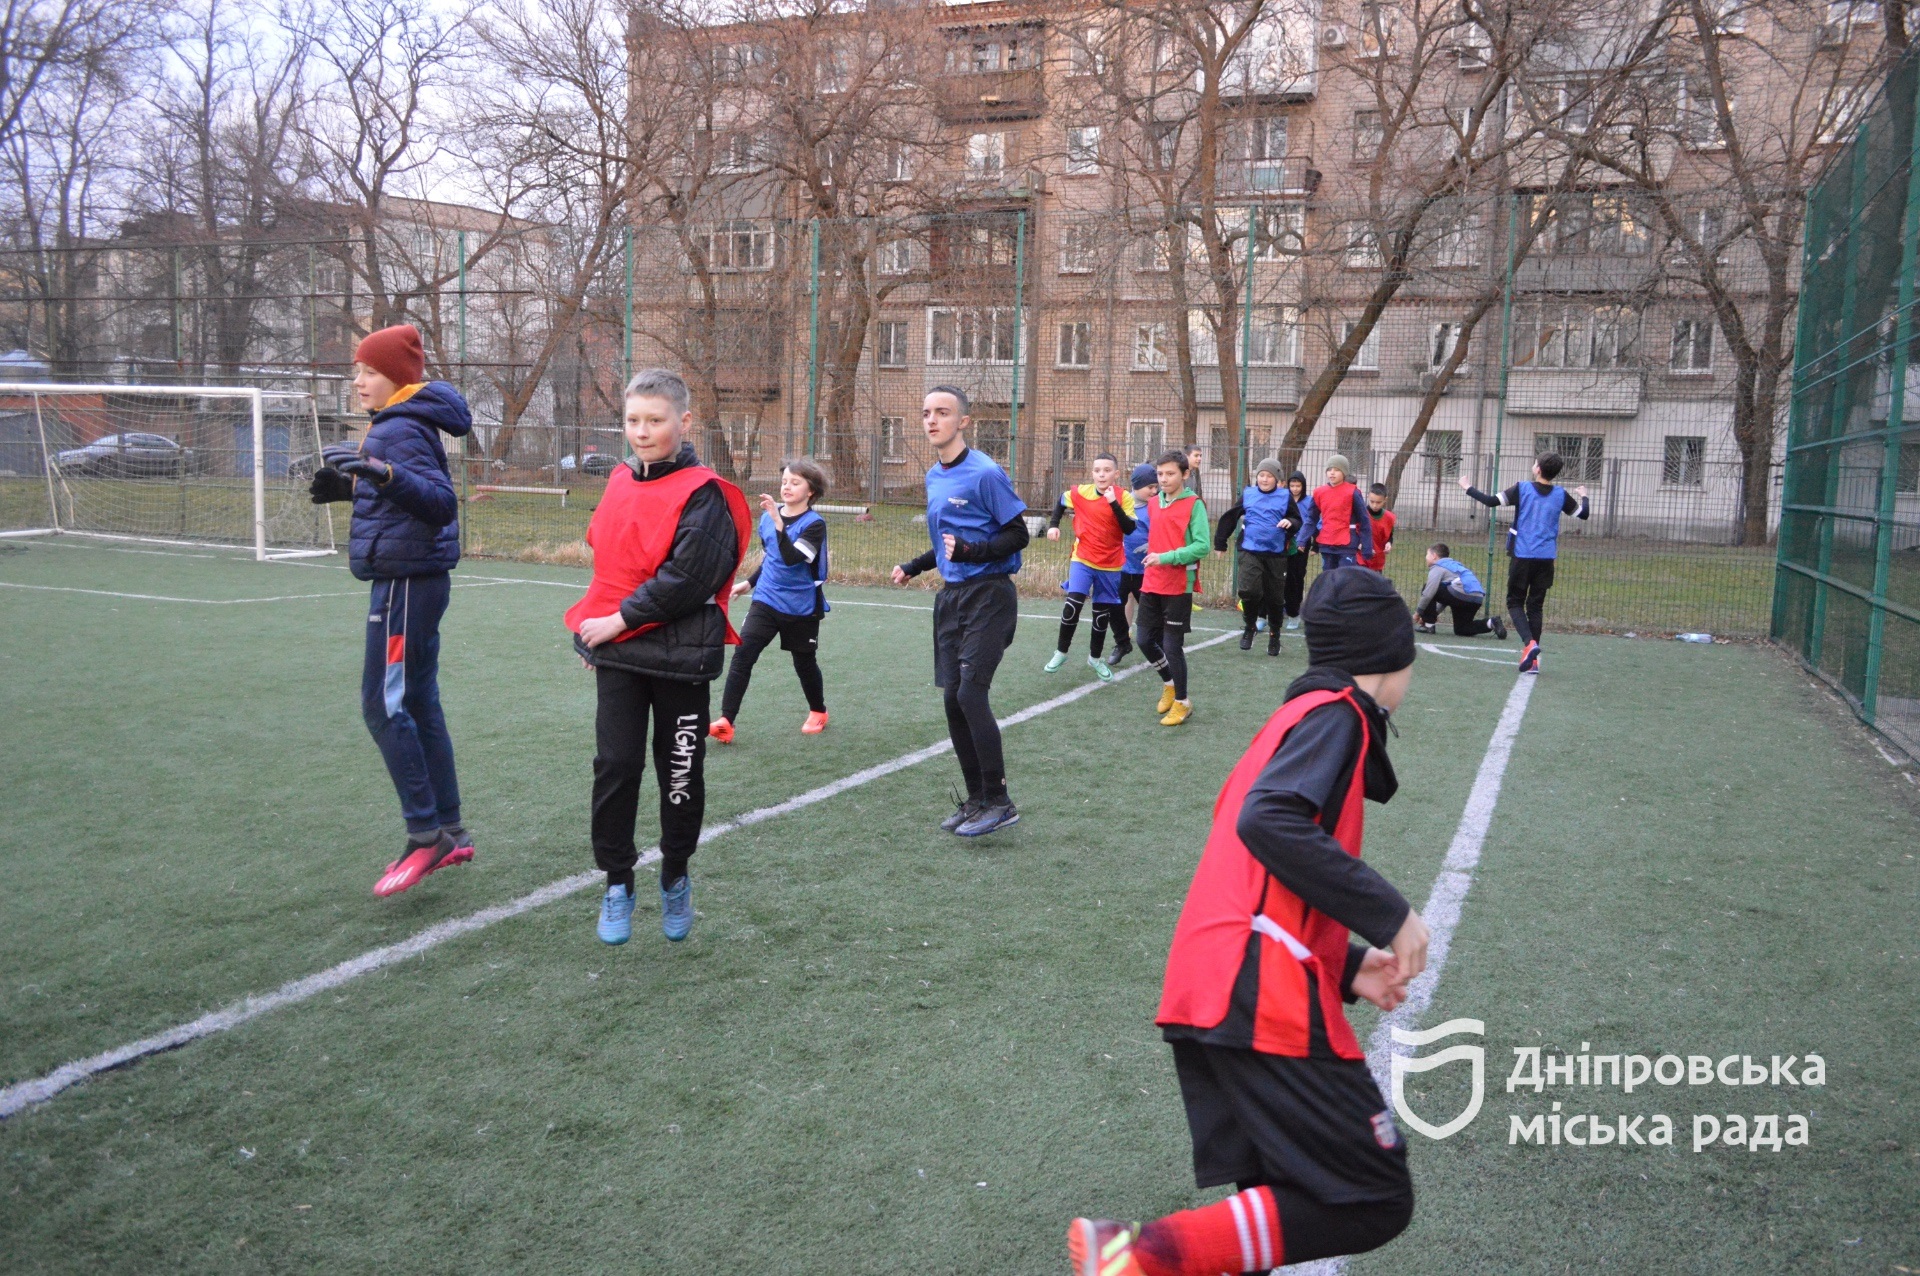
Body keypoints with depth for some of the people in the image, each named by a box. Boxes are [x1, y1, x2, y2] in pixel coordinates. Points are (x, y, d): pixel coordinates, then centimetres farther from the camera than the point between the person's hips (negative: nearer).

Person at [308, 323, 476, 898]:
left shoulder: (401, 430, -14)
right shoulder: (400, 425, 15)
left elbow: (442, 502, -25)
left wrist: (386, 475, -38)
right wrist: (352, 487, 15)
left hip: (407, 584, -10)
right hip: (412, 582, 10)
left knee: (385, 706, -7)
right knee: (420, 706, 12)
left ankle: (426, 836, -1)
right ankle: (451, 832, 18)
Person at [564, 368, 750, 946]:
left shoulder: (702, 495, -11)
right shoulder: (621, 483, 8)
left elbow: (687, 578, -21)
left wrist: (621, 619, -18)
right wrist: (594, 627, 13)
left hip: (680, 656, -4)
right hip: (617, 655, 4)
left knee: (680, 774, 8)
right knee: (615, 766, 0)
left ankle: (675, 879, 29)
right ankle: (617, 882, 16)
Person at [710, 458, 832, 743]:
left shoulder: (814, 524, -14)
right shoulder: (769, 515, 2)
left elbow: (792, 558, -31)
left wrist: (778, 522, -37)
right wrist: (750, 582, 25)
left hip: (801, 609, -4)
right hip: (766, 600, 4)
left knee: (804, 663, 12)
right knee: (742, 653, -12)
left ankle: (818, 712, 39)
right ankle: (726, 721, -13)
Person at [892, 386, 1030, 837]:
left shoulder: (985, 473, -13)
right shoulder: (934, 477, 12)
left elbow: (1018, 534, -12)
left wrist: (971, 552, -25)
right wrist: (914, 566, 22)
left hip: (988, 595, -8)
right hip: (951, 596, 8)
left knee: (971, 693, -16)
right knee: (953, 699, 6)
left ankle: (999, 801, -5)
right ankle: (975, 799, 17)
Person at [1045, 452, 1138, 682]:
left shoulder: (1124, 497, -11)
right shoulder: (1080, 493, -6)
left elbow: (1130, 529, -23)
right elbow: (1061, 501, 16)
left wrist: (1114, 503, -30)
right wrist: (1053, 524, 4)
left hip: (1110, 565, 0)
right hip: (1082, 560, 0)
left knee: (1103, 612, 10)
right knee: (1073, 603, -17)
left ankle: (1095, 658, 29)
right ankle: (1061, 652, 0)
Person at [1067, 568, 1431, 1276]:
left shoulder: (1294, 719, 26)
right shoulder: (1338, 714, -2)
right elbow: (1268, 821, -22)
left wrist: (1347, 968, 18)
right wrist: (1389, 913, -16)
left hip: (1206, 992, 9)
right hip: (1264, 994, -9)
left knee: (1285, 1205, 13)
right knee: (1374, 1202, -4)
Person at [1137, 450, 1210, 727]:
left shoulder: (1194, 504, -10)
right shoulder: (1154, 502, 10)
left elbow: (1201, 547, -18)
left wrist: (1166, 557, -23)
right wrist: (1152, 553, 14)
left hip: (1178, 587, -6)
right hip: (1151, 584, 7)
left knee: (1172, 646, -1)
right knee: (1144, 640, 10)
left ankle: (1182, 703, 16)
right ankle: (1169, 683, 35)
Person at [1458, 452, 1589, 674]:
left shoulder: (1522, 489, -5)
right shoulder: (1561, 495, 4)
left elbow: (1490, 501, -10)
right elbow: (1583, 514, 18)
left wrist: (1468, 488, 6)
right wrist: (1583, 496, 39)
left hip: (1522, 556, -3)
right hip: (1546, 559, 3)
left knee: (1515, 602, 8)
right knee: (1536, 606, 10)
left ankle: (1529, 642, -18)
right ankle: (1532, 659, 5)